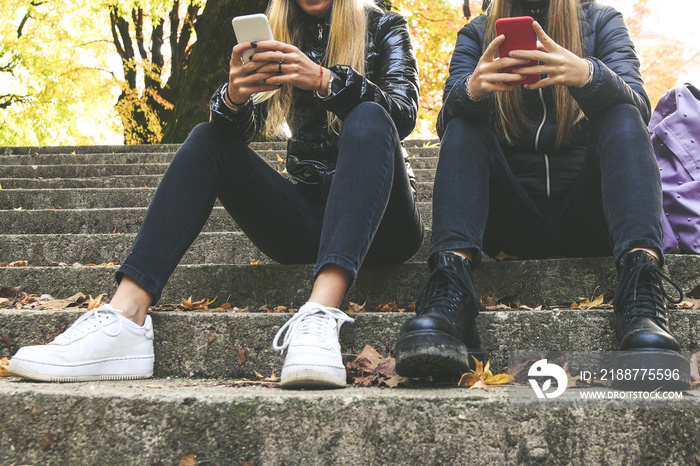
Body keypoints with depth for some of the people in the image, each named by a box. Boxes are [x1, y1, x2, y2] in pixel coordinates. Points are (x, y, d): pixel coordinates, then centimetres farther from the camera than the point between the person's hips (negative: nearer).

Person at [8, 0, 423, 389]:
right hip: (307, 222, 3)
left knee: (368, 117, -30)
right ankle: (124, 319, -35)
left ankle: (321, 317, -54)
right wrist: (233, 96, -24)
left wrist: (323, 79, -30)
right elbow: (241, 129, 1)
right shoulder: (282, 40, 14)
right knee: (209, 138, -15)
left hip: (383, 222, -3)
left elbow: (404, 112, -12)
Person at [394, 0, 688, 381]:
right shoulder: (476, 35, 12)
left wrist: (587, 75, -31)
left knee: (621, 118, -22)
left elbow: (637, 107, -8)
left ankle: (643, 307, -45)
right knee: (465, 124, -18)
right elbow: (448, 125, -4)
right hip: (512, 218, 1)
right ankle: (449, 300, -42)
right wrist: (472, 89, -29)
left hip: (583, 215, 0)